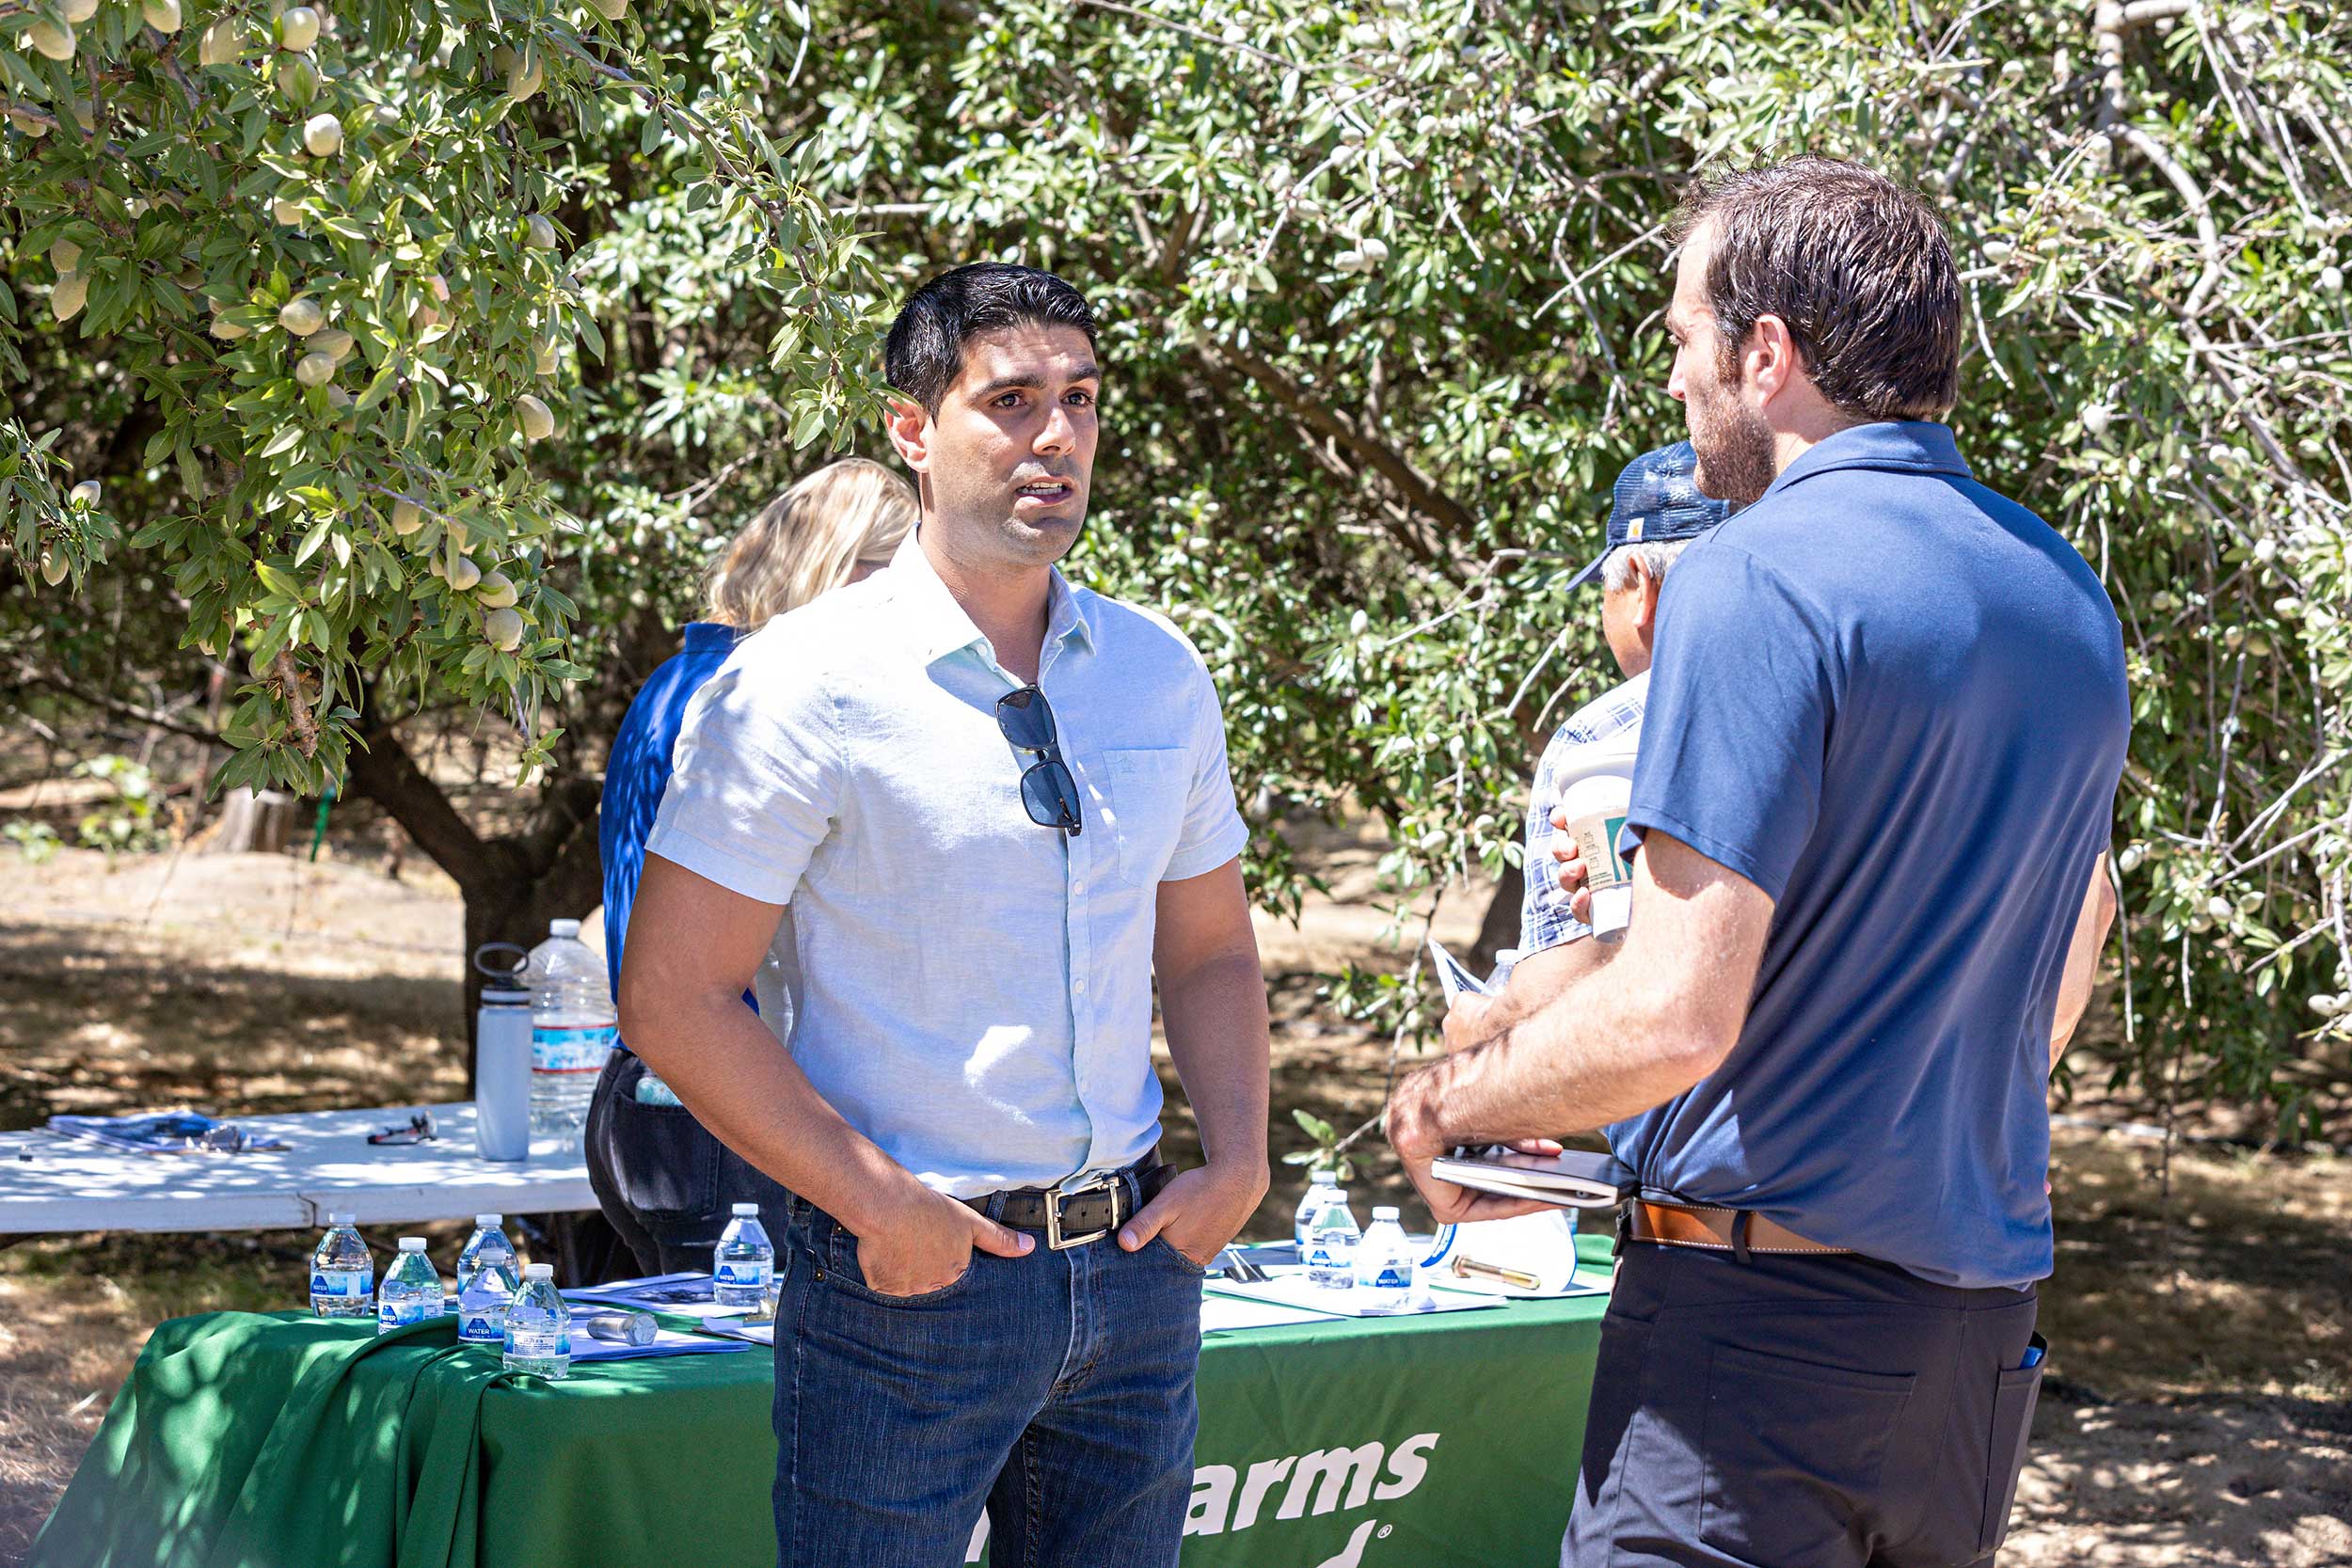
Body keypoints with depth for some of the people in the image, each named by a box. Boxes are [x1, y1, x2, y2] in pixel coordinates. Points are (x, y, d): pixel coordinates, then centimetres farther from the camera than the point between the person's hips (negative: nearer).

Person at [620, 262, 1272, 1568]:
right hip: (911, 1275, -5)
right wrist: (880, 1206, -15)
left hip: (1135, 1268, 5)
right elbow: (672, 999, -10)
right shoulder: (803, 687, -10)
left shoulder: (1160, 674, 7)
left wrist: (1238, 1161, 2)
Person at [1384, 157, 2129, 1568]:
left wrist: (1446, 1107, -5)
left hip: (1762, 1310, -8)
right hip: (1989, 1315, 9)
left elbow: (1675, 1016, -21)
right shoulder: (2071, 599, 11)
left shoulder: (1760, 578, -16)